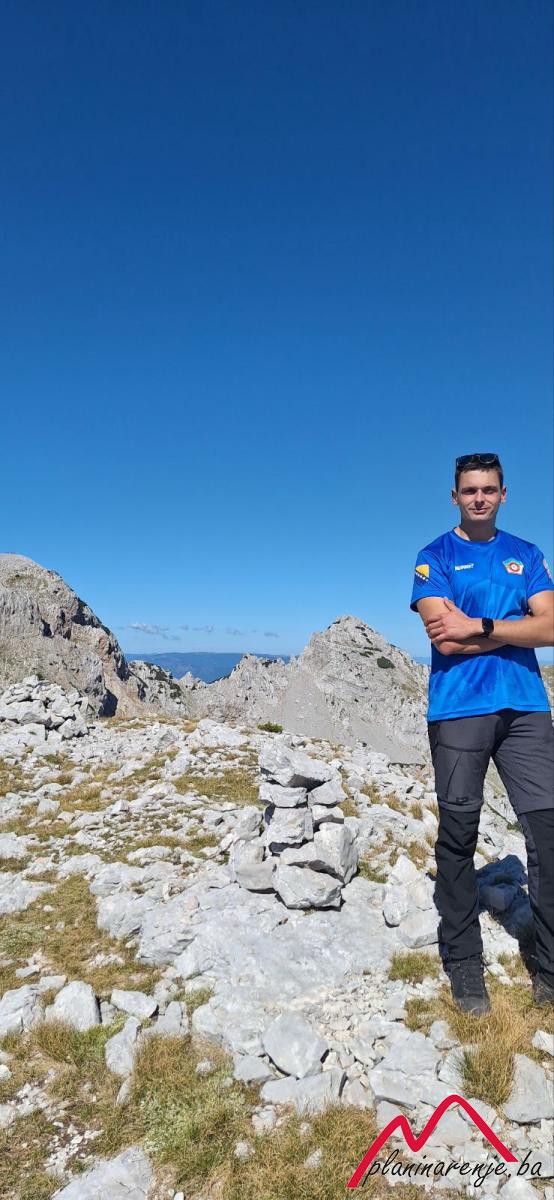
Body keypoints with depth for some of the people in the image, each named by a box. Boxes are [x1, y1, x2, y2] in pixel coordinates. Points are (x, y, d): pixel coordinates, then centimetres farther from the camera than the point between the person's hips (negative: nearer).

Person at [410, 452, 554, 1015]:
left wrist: (480, 626, -11)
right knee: (458, 837, 3)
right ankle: (464, 965, 18)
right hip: (459, 710, -3)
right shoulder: (435, 556, 4)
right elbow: (446, 638, -9)